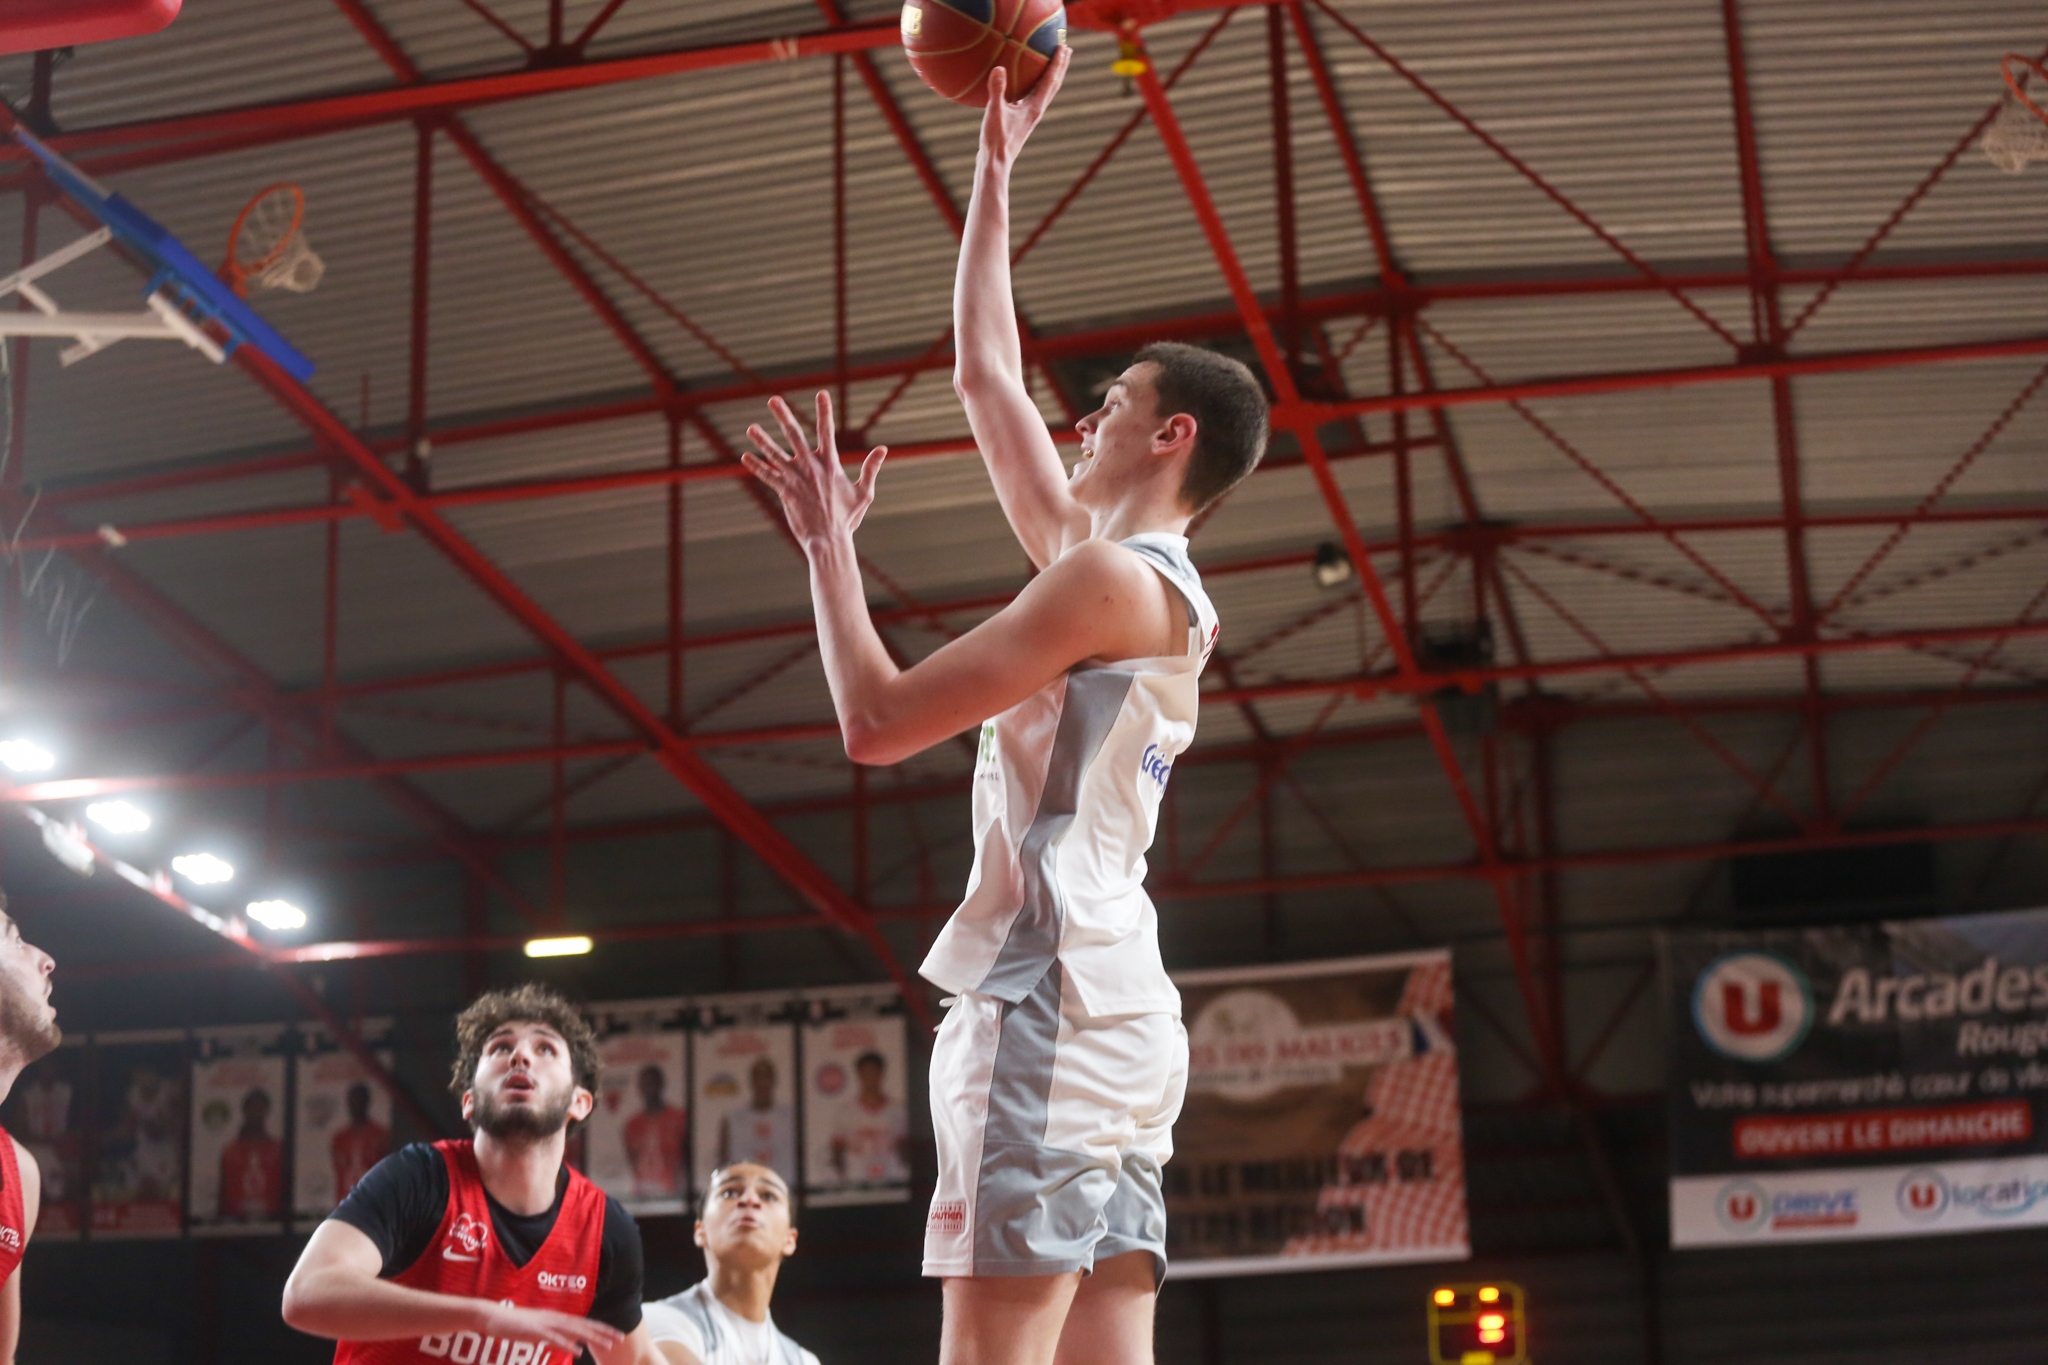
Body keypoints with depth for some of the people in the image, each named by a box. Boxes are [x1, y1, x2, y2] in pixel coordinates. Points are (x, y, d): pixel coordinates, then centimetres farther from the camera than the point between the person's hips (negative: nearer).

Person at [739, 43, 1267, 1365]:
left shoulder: (1113, 577, -8)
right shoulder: (1109, 560, 19)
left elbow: (878, 719, -11)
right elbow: (987, 374, 28)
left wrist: (829, 538, 2)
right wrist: (996, 167, 34)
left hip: (1051, 1004, -9)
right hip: (1111, 1008, 9)